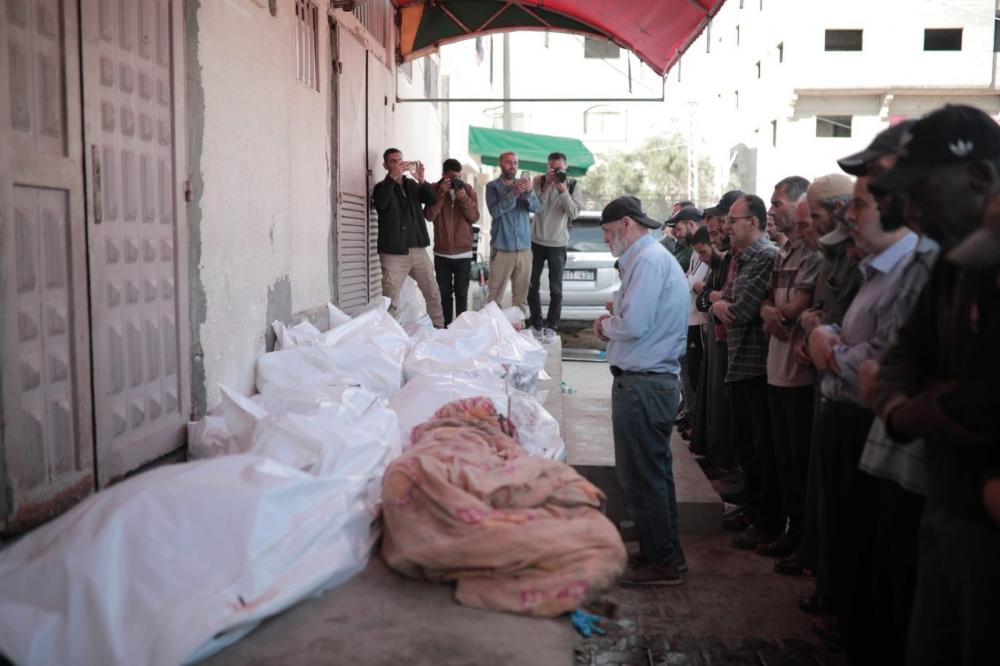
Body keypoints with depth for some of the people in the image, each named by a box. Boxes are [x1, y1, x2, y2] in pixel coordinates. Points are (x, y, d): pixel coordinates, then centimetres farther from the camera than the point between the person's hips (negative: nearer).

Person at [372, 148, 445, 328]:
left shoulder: (412, 185, 15)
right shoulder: (382, 187, 3)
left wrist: (422, 180, -15)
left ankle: (440, 329, 19)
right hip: (394, 252, -4)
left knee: (433, 294, 8)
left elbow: (432, 200, 2)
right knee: (391, 301, -8)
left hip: (418, 249, 5)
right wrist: (393, 177, -27)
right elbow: (380, 204, -19)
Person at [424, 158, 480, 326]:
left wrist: (464, 198, -18)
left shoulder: (468, 190, 2)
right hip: (441, 253, 0)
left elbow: (474, 217, -5)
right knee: (445, 293, 6)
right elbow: (429, 216, -13)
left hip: (463, 253, 0)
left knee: (461, 293, 2)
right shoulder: (434, 190, -1)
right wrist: (441, 193, -19)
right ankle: (446, 327, 13)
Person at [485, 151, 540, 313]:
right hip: (501, 249, -4)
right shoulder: (493, 186, 1)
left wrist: (529, 192, -23)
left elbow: (536, 207, -4)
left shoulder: (523, 184, 11)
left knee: (521, 296, 8)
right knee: (495, 295, -4)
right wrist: (513, 193, -24)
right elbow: (495, 211, -14)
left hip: (524, 248, 4)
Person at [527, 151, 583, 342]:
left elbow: (573, 213, -13)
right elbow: (536, 207, -13)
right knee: (533, 286, 8)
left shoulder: (573, 186, -2)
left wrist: (563, 190, -21)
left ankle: (551, 327, 8)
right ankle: (536, 324, 20)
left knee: (556, 289, 0)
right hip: (536, 241, 1)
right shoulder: (539, 181, -1)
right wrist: (547, 185, -20)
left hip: (558, 243, -1)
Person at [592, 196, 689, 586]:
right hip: (656, 378, 11)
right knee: (655, 471, 18)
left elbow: (634, 324, -24)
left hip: (641, 384, -11)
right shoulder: (655, 257, 18)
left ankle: (661, 563, 9)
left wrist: (607, 326, -5)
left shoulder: (649, 261, -15)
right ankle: (666, 552, 30)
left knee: (642, 477, -2)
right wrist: (614, 321, 6)